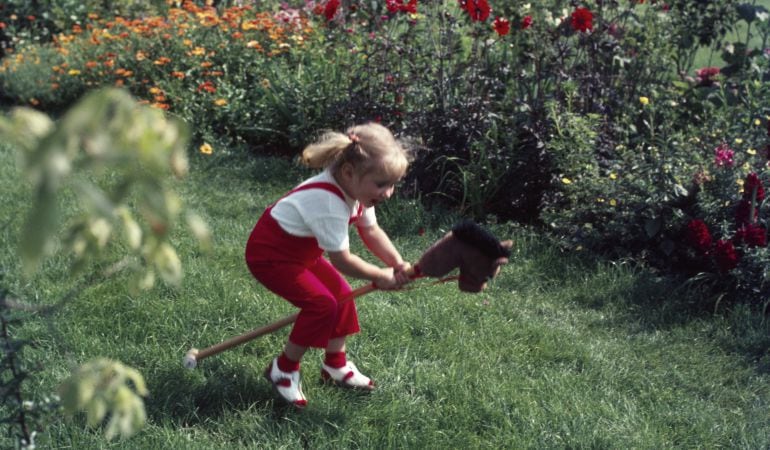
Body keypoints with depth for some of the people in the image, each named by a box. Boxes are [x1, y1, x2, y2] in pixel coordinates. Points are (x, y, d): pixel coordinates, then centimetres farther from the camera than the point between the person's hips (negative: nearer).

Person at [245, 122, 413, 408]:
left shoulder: (355, 188, -9)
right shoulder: (329, 202, -37)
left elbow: (371, 231, 0)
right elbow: (341, 260, -29)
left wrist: (399, 265, -13)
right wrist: (381, 277, -16)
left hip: (299, 249, 10)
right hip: (269, 254, -10)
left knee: (341, 294, 10)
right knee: (322, 304, -16)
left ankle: (336, 366, 28)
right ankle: (284, 370, 3)